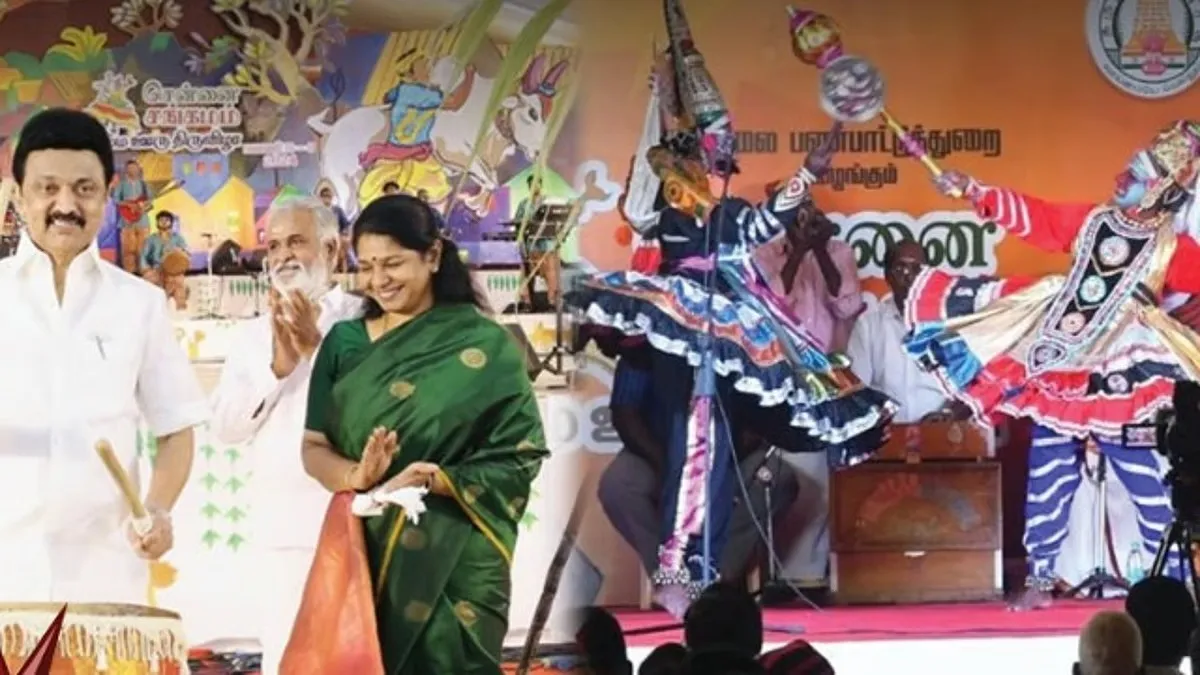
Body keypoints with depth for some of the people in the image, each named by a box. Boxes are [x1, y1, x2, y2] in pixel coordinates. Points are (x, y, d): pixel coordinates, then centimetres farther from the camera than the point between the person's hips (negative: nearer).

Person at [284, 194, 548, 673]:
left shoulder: (484, 347, -3)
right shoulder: (344, 343, 9)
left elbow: (517, 459, -6)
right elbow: (313, 447, 5)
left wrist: (433, 480, -20)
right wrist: (355, 476, -17)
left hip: (454, 562, -3)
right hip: (362, 550, 3)